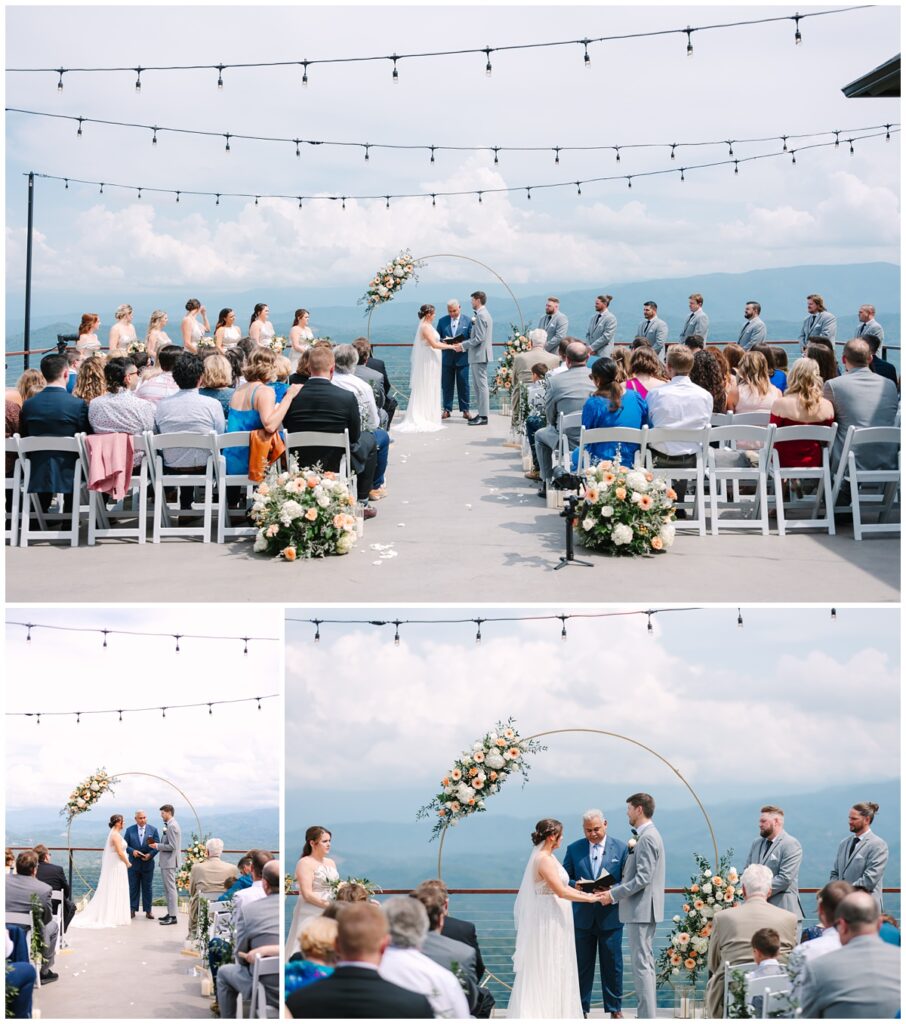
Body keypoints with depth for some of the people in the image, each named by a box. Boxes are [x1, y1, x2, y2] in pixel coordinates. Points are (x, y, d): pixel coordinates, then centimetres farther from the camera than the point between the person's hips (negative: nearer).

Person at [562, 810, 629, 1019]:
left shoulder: (621, 849, 0)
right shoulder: (574, 849, 3)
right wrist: (576, 885, -16)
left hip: (610, 917, -1)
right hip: (583, 917, 1)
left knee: (612, 964, 6)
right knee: (582, 965, 7)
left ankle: (615, 1008, 18)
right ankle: (581, 1009, 16)